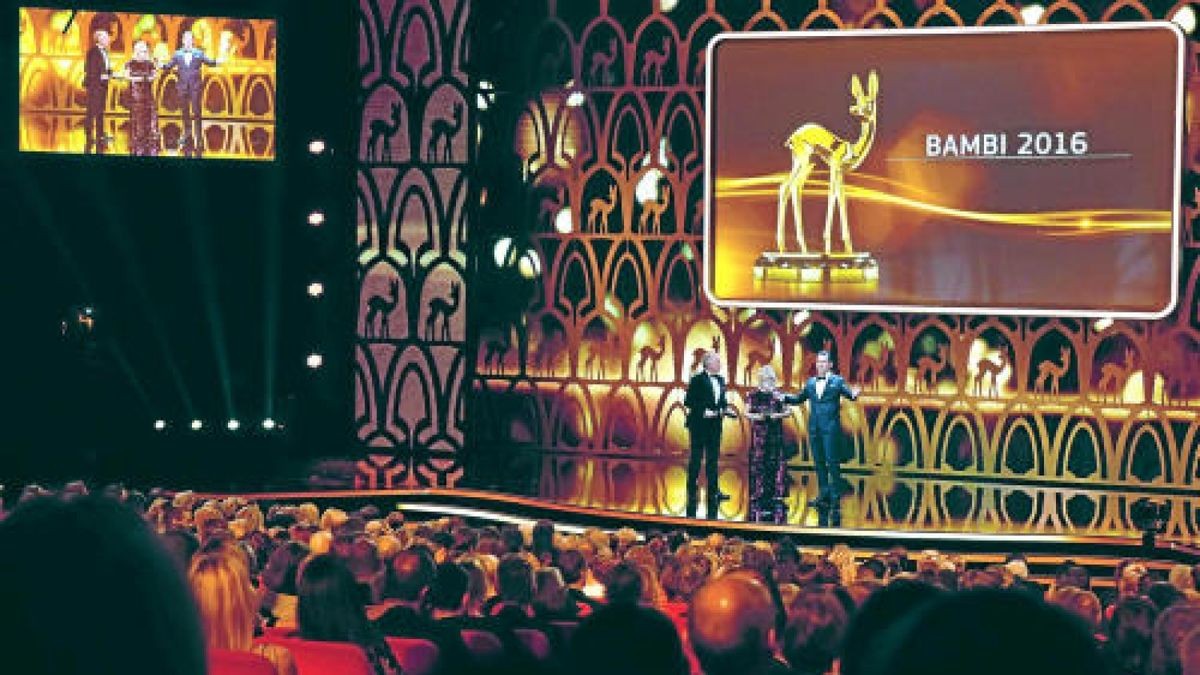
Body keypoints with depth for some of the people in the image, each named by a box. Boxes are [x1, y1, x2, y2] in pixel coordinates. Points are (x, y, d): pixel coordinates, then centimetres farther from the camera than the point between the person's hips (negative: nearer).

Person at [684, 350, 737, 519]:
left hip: (715, 425, 6)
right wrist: (703, 411, -20)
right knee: (696, 459, 1)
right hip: (699, 425, -6)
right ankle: (692, 490, 9)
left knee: (713, 459, 10)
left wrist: (726, 410, -3)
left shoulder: (720, 380, 11)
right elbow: (688, 402, -12)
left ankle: (713, 491, 14)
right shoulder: (698, 379, -10)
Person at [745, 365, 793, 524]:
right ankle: (758, 494, 1)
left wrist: (779, 415, -11)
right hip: (759, 433, -1)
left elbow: (788, 411, 7)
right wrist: (756, 416, -13)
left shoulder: (778, 395, 8)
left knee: (777, 462, -4)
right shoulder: (753, 395, 4)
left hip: (775, 433, 1)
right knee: (758, 463, -4)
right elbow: (747, 413, 5)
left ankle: (777, 495, -1)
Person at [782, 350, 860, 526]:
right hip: (814, 429, 6)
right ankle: (824, 495, 15)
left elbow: (847, 393, -11)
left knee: (833, 463, -5)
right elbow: (799, 399, 24)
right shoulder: (811, 383, 16)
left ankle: (835, 497, -3)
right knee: (819, 463, 9)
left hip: (831, 428, -6)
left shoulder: (837, 381, 1)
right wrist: (784, 397, 10)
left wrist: (853, 394, -33)